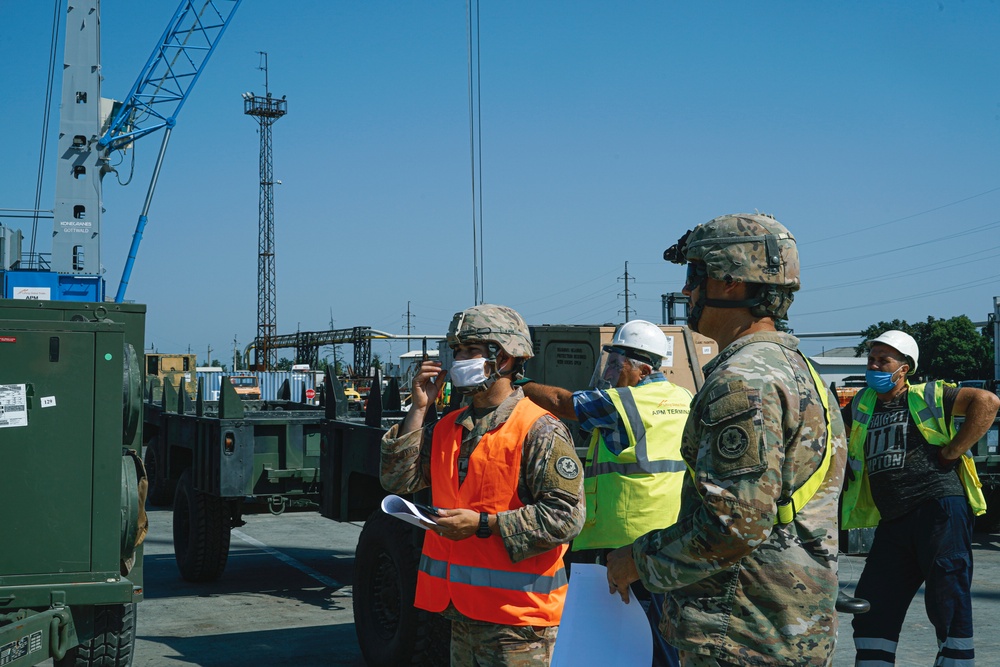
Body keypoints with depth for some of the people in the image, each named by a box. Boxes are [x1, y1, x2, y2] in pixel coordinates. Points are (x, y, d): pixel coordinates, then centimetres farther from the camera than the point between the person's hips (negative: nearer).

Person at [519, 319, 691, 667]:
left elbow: (560, 402, -5)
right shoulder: (683, 400, 12)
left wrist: (518, 384, 4)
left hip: (629, 536, -7)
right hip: (678, 537, 7)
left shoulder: (622, 403, -10)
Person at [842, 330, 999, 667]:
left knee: (947, 602, -7)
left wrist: (951, 452, -12)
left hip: (940, 508, -7)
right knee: (872, 608, 6)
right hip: (893, 523, 7)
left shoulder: (927, 397, 2)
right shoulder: (862, 406, 19)